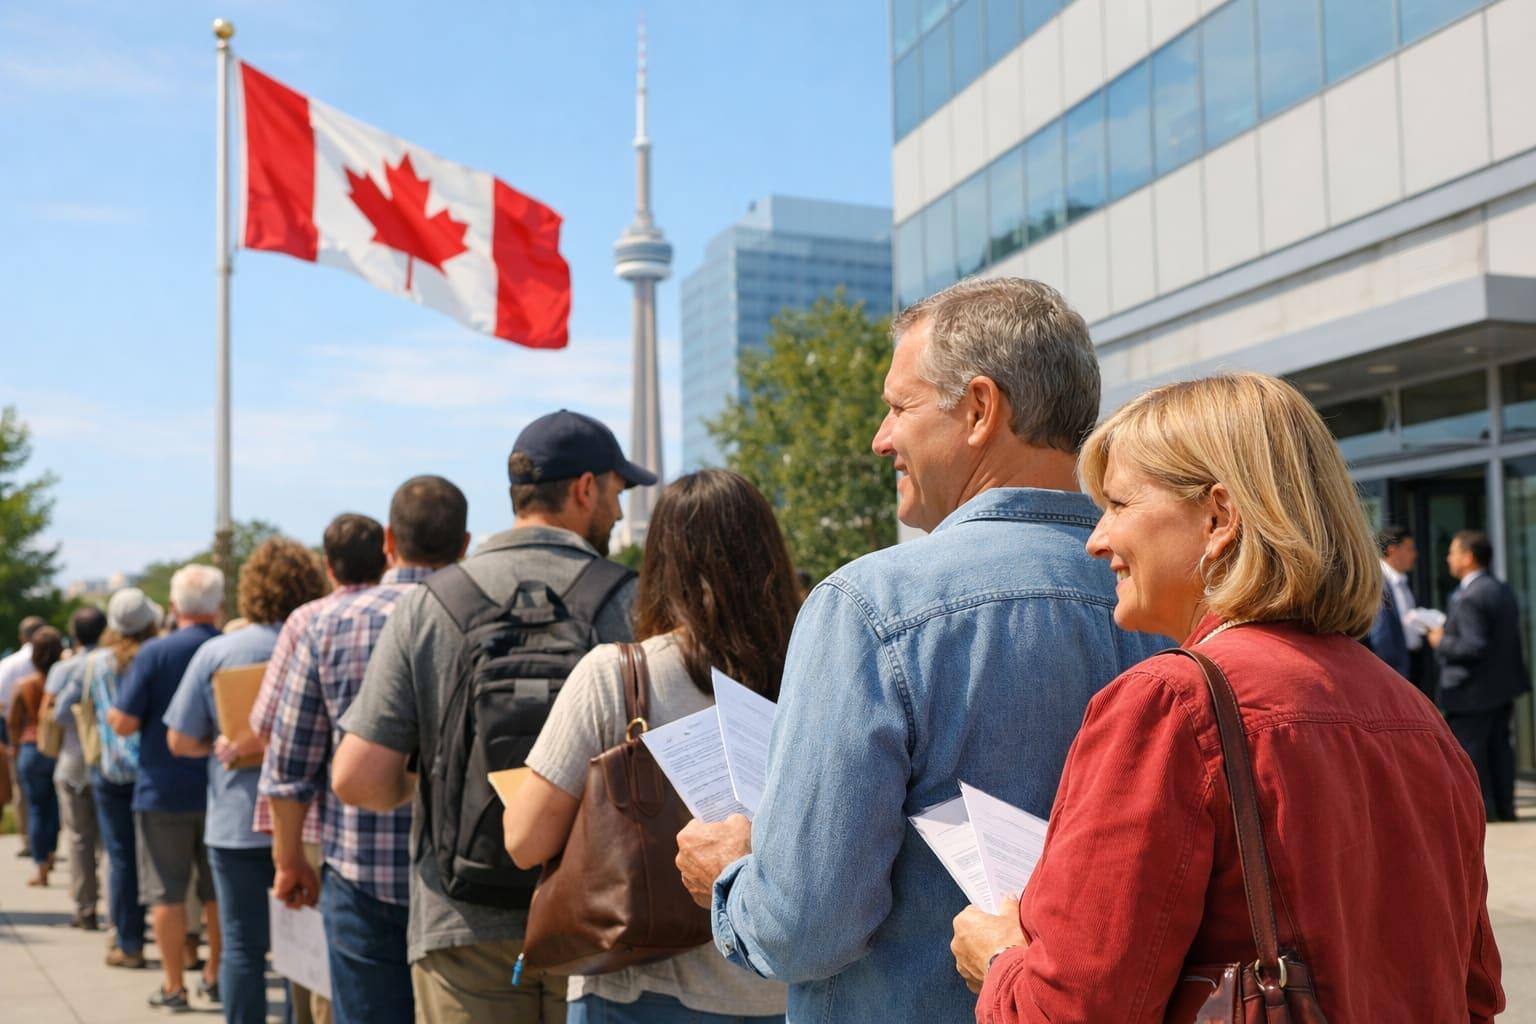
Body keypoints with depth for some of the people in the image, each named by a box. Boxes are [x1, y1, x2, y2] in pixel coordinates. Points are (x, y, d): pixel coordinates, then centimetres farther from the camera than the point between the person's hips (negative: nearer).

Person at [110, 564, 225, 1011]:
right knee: (219, 890, 15)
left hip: (165, 789, -3)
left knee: (167, 892, 6)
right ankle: (216, 975, 24)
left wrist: (111, 713, 10)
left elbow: (124, 722, -11)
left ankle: (173, 985, 11)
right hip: (223, 788, 3)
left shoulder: (155, 652, -11)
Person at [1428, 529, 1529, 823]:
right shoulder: (1503, 590, 10)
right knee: (1498, 747, 14)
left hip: (1473, 689, -9)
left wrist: (1441, 642, -12)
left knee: (1467, 749, 1)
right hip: (1503, 686, 9)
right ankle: (1504, 806, 19)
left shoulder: (1469, 597, -21)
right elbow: (1508, 637, 15)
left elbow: (1474, 646, -27)